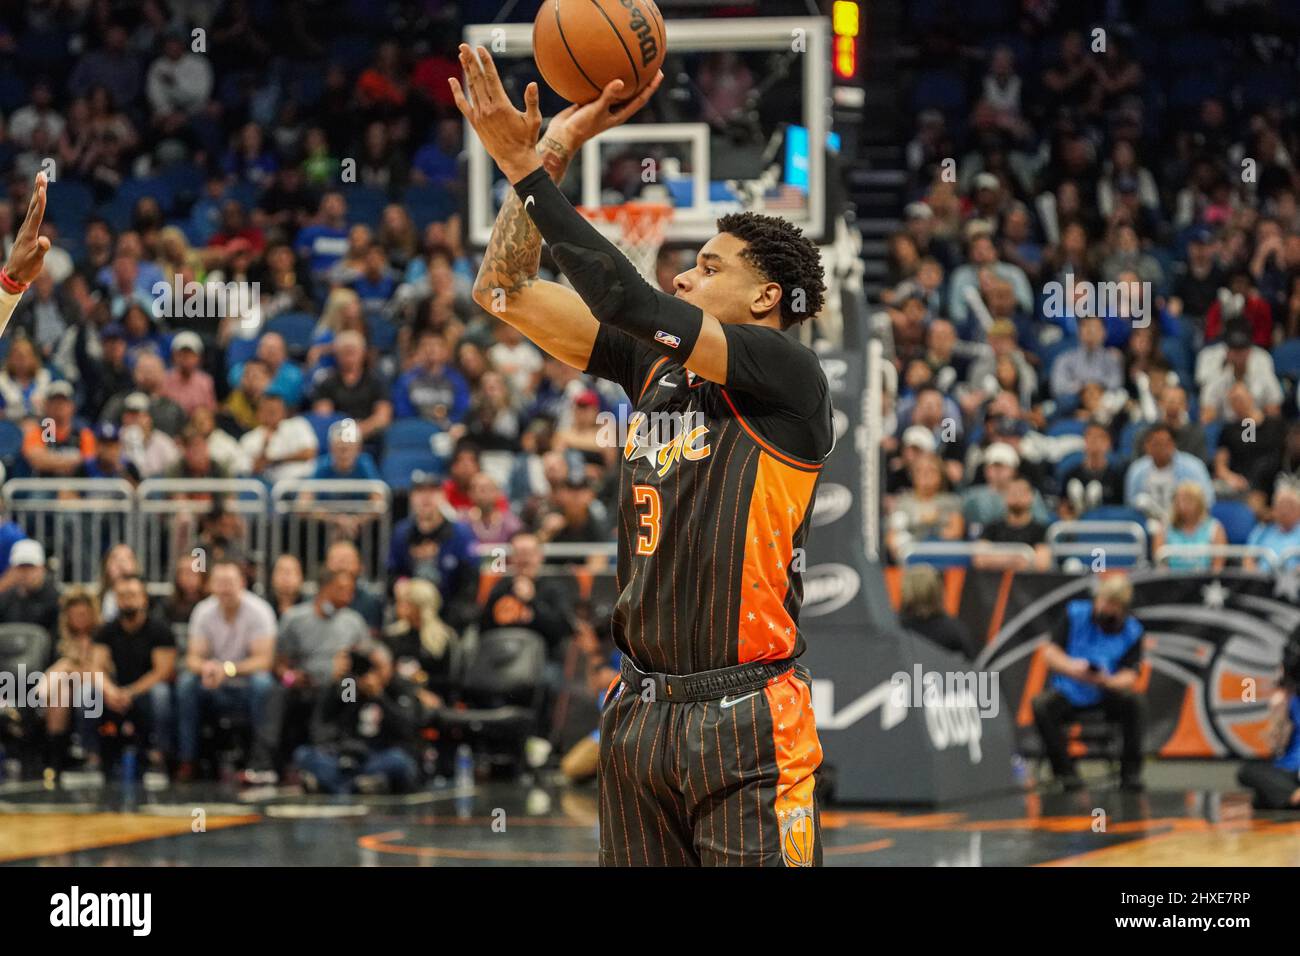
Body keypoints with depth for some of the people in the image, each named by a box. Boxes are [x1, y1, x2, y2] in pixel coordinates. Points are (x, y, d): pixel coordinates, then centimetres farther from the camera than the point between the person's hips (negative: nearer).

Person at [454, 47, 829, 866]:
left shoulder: (790, 376, -7)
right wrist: (551, 151, 2)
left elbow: (629, 301, -18)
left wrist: (530, 172, -13)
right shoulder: (656, 364, 12)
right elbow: (504, 291, 12)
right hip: (640, 714, 7)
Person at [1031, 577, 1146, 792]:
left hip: (1106, 698, 0)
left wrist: (1108, 682, -33)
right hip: (1069, 693, 0)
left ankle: (1131, 772, -19)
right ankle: (1065, 771, -20)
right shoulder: (1076, 615, 0)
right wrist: (1070, 667, -27)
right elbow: (1050, 652, -4)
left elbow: (1130, 675, -9)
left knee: (1134, 701, -31)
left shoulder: (1131, 631, 0)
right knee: (1041, 705, -30)